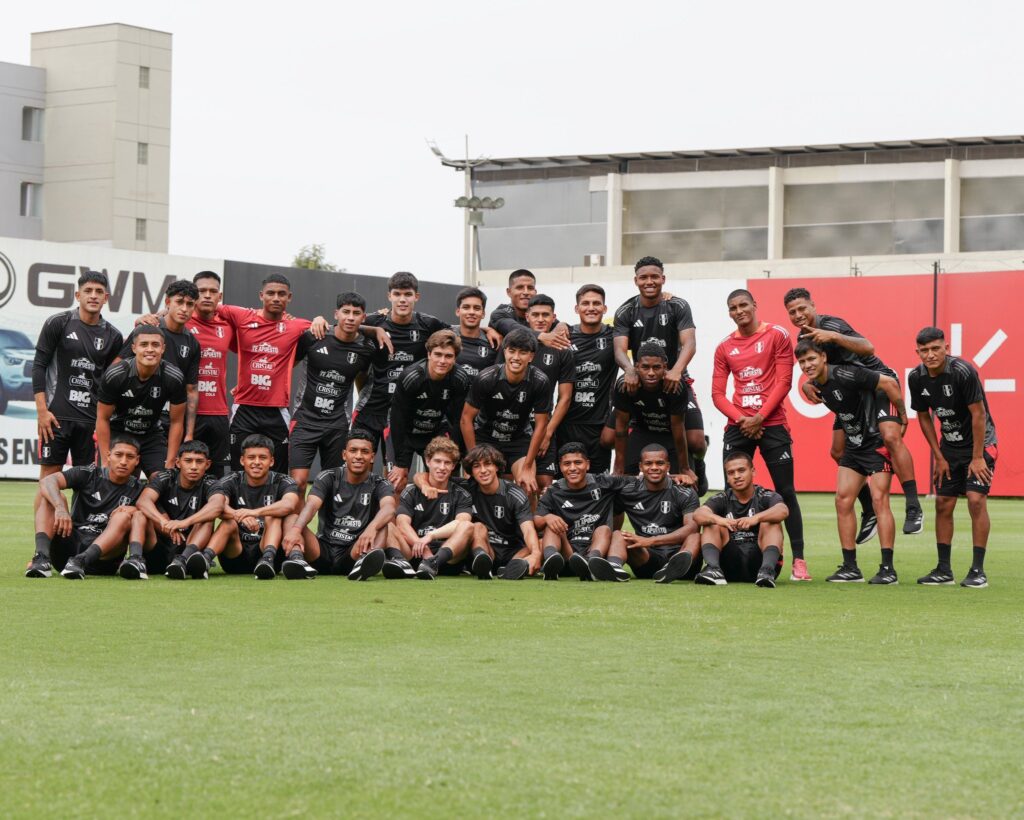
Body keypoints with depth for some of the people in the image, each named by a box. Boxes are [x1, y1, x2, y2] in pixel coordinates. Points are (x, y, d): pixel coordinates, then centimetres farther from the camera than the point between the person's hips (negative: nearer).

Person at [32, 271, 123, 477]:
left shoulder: (112, 336, 8)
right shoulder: (58, 323, 0)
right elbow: (39, 366, -1)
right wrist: (42, 411, -9)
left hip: (91, 417, 3)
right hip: (56, 414, -3)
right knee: (50, 471, -2)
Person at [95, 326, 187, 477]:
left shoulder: (174, 378, -19)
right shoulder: (114, 375, -23)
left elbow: (176, 422, -8)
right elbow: (103, 418, -12)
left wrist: (170, 463, -11)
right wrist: (106, 462, -15)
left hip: (152, 436, 2)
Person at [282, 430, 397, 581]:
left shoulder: (379, 485, 4)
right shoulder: (328, 478, 5)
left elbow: (389, 508, -20)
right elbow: (312, 505, -15)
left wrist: (372, 528, -45)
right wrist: (296, 529, -38)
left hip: (353, 553, -1)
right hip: (323, 550, 1)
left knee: (381, 526, -26)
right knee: (293, 523, -22)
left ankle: (366, 560, -58)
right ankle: (296, 559, -55)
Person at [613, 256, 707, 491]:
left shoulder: (678, 307, -6)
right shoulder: (626, 312, -2)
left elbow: (689, 344, -18)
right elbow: (620, 349, -12)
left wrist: (676, 370, -39)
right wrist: (629, 370, -37)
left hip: (674, 380, -1)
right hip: (639, 381, 2)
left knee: (696, 441, -15)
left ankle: (697, 465, 23)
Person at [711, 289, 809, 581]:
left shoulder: (777, 335, 1)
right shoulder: (725, 347, 11)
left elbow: (784, 381, -5)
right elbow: (717, 393, 8)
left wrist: (759, 417, -12)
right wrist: (740, 419, -9)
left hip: (771, 424, -3)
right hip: (738, 426, 3)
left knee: (785, 491, -3)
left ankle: (798, 560, -1)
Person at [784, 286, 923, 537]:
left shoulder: (831, 325, -22)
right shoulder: (803, 338, 4)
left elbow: (868, 348, -36)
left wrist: (834, 337, -47)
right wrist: (807, 385, -7)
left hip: (878, 382, -9)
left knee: (891, 437, -29)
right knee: (839, 452, 5)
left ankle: (914, 509, -30)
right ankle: (869, 512, 18)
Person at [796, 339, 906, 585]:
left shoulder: (845, 375, -22)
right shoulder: (816, 386, 3)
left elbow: (889, 383, -19)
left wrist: (902, 415, -11)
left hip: (877, 442, -8)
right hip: (853, 445, 8)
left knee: (879, 500, -12)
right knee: (842, 500, 1)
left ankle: (888, 569, -11)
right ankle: (850, 567, 6)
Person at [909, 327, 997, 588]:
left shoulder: (963, 372, -25)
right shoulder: (917, 378, -7)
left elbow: (978, 414, -20)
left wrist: (977, 458, -18)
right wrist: (938, 456, 4)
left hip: (980, 443, -6)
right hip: (950, 446, 6)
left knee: (976, 500, -16)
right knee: (943, 504, 3)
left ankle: (978, 571, -10)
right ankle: (944, 569, 11)